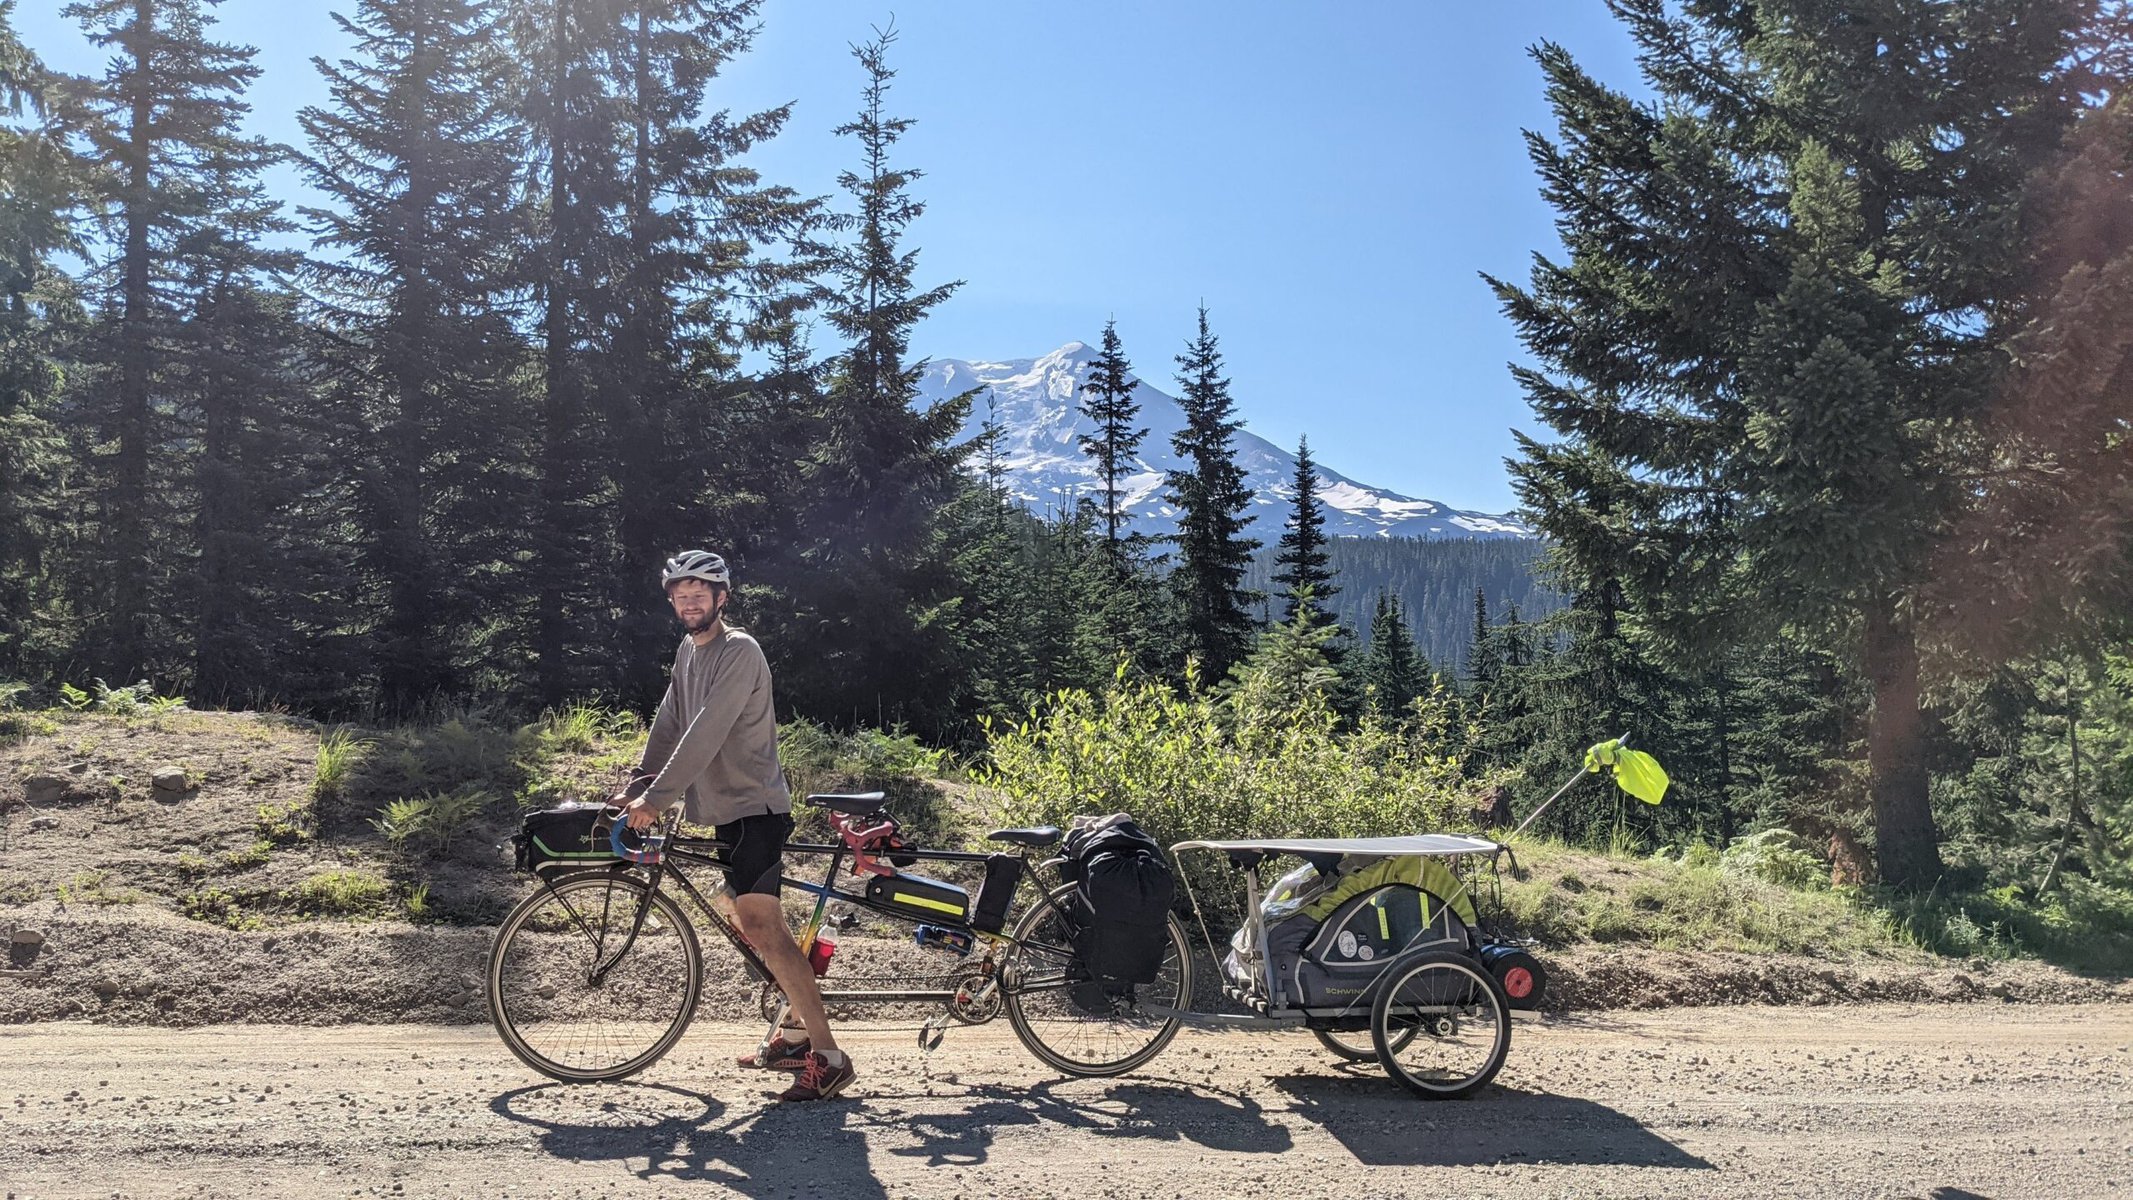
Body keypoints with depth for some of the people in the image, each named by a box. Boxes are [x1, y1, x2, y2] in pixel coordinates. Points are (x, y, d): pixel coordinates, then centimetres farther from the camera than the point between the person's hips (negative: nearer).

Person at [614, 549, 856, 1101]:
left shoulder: (739, 652, -16)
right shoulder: (688, 650, 13)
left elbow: (706, 734, -24)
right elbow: (668, 725, 16)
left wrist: (657, 798, -25)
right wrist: (635, 787, 8)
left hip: (755, 807, -10)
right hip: (727, 808, 10)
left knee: (762, 927, -18)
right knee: (753, 924, 16)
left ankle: (828, 1056, -18)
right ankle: (796, 1035, 27)